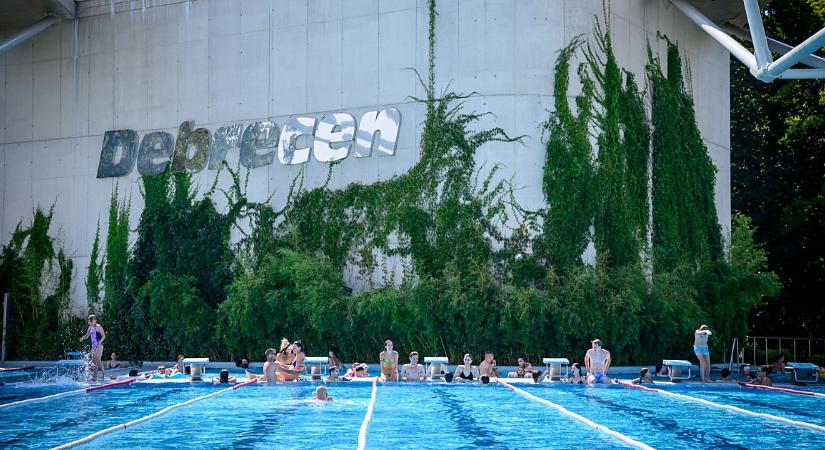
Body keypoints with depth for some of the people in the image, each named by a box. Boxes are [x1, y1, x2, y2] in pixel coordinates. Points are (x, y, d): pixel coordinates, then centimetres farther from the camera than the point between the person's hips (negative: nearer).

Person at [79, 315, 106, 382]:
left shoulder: (98, 327, -10)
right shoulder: (90, 327, 13)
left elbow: (103, 336, -14)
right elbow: (87, 335, 21)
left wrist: (100, 342, -29)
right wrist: (82, 338, 0)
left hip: (99, 346, -8)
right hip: (93, 346, 8)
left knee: (98, 361, -12)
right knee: (94, 362, 7)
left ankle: (104, 375, -5)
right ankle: (95, 376, 11)